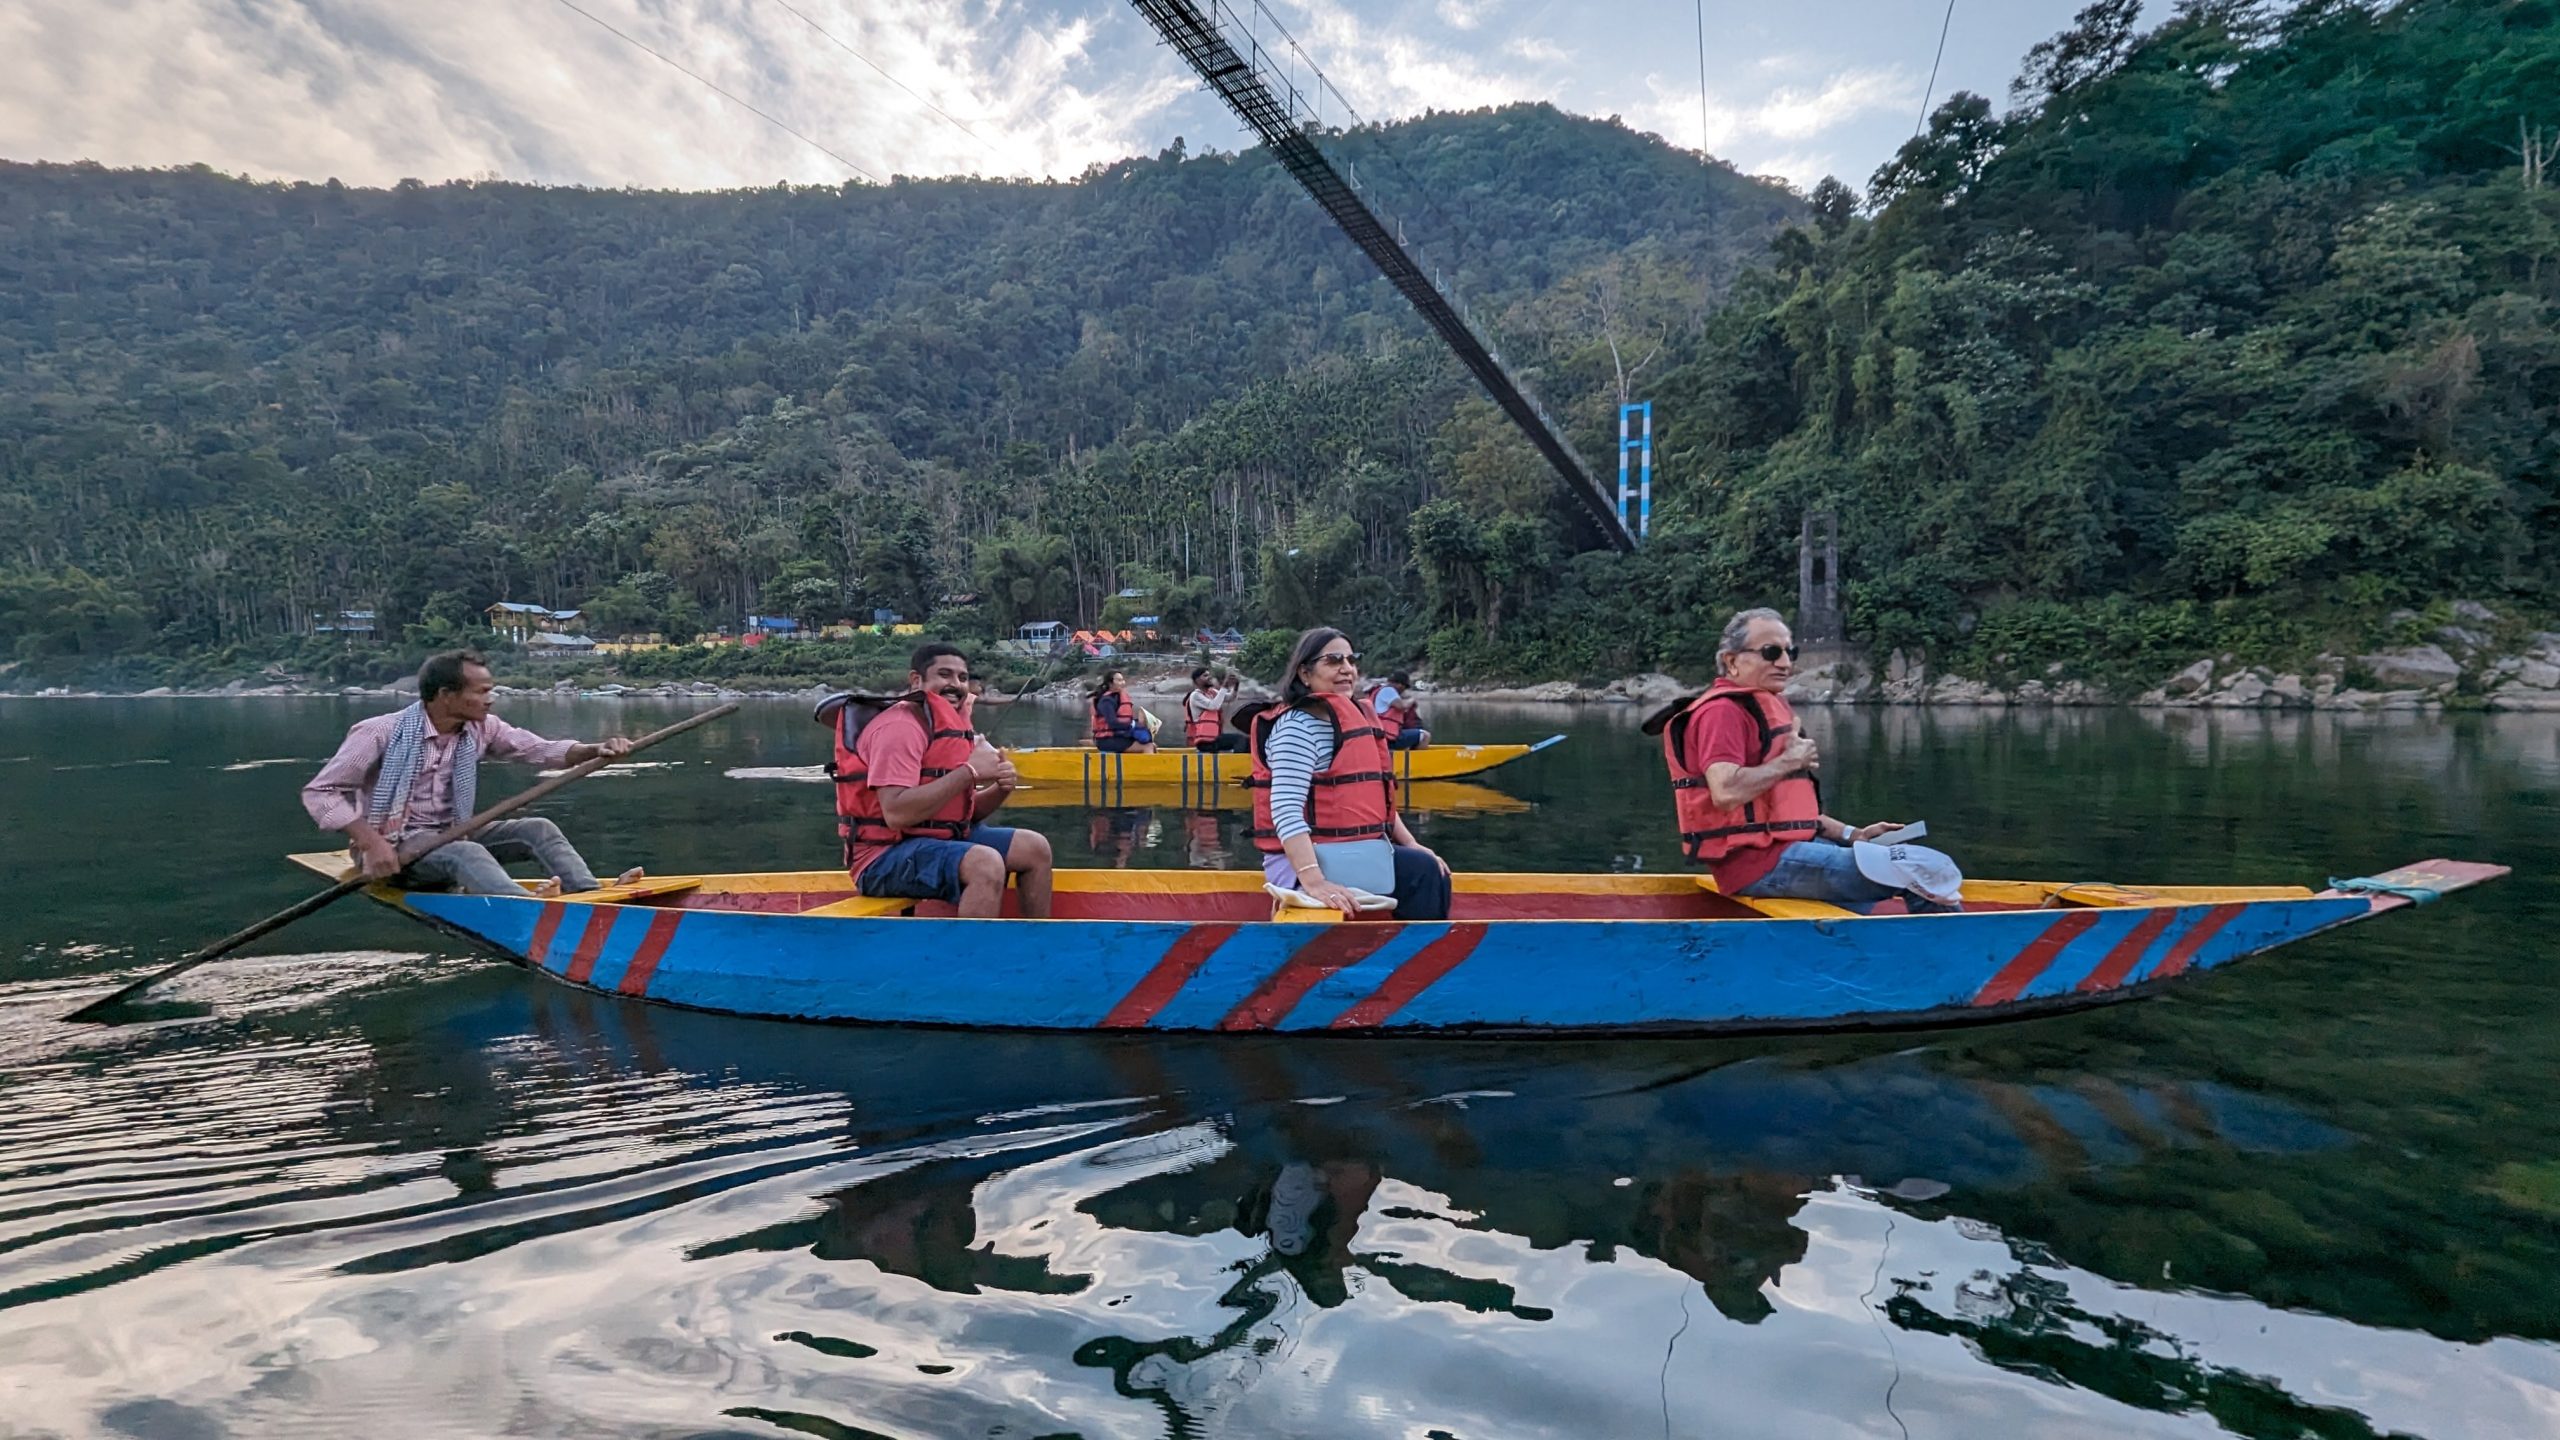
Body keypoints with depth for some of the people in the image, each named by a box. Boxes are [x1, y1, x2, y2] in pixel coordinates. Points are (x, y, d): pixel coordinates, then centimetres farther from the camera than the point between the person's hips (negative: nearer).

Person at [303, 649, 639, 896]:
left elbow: (541, 749, -3)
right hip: (395, 848, -6)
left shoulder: (480, 729, 2)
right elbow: (318, 793, -12)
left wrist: (597, 749, -23)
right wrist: (371, 843, -25)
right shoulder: (381, 733, -14)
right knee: (465, 851, -35)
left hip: (453, 835, 6)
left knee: (537, 829, -14)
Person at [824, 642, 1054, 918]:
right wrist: (970, 771, -24)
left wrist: (1000, 789, -3)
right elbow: (896, 814, -29)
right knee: (986, 863, -32)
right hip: (886, 855, -10)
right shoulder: (899, 727, -15)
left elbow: (962, 810, 20)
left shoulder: (951, 725, 15)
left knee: (1034, 847, 3)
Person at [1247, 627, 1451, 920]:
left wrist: (1411, 845, 10)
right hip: (1315, 858, -9)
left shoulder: (1354, 718, 15)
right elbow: (1285, 811, -24)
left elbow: (1376, 799, 21)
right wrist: (1314, 882, -33)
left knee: (1433, 874, 0)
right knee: (1422, 873, -13)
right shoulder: (1300, 725, -14)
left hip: (1353, 849, 9)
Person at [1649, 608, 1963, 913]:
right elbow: (1726, 793, -29)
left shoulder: (1766, 707, 21)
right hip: (1759, 860, -11)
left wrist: (1851, 834, 15)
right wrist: (1789, 761, -15)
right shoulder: (1722, 712, -12)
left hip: (1780, 847, 11)